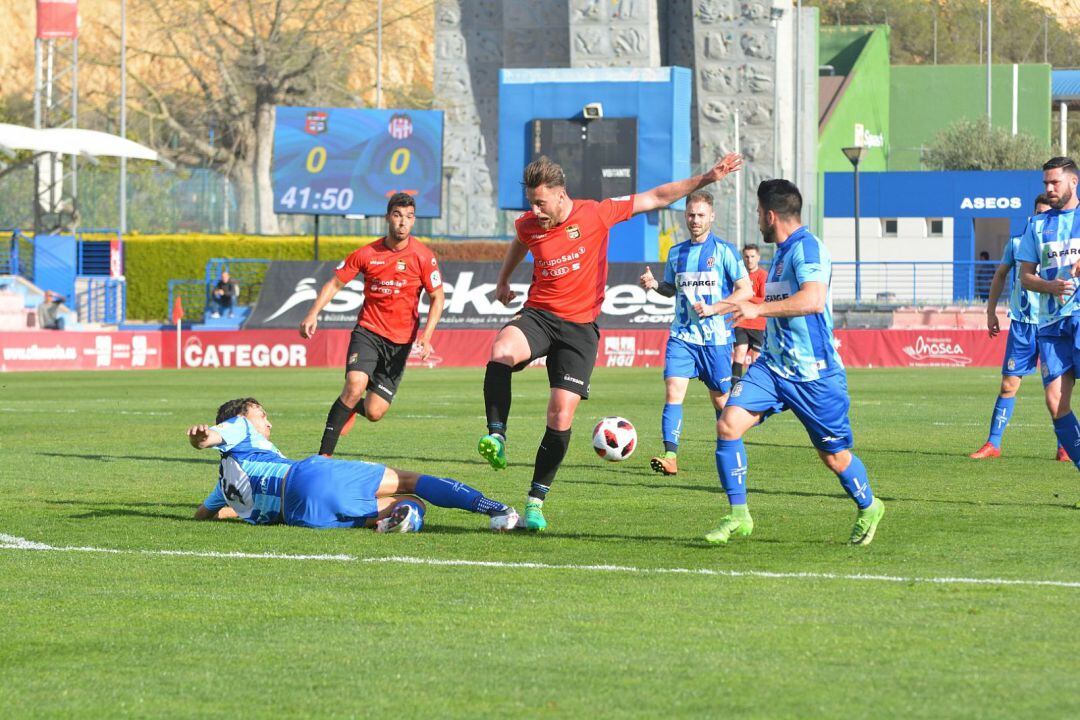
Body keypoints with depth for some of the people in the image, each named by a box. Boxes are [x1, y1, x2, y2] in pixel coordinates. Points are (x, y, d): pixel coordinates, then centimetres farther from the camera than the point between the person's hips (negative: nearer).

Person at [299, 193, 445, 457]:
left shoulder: (423, 257, -6)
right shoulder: (367, 254, -3)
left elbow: (437, 298, 1)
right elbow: (335, 283, 5)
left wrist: (426, 337, -11)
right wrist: (313, 314, -9)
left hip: (401, 340, 0)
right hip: (368, 330, 0)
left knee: (374, 412, -5)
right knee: (355, 384, -27)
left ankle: (352, 407, 35)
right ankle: (324, 455, -19)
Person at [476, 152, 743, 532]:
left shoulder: (596, 214, -7)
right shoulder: (529, 225, 2)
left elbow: (656, 198, 0)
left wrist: (706, 178, -2)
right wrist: (503, 282, 37)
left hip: (579, 327, -1)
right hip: (537, 315, 1)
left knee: (561, 416, -7)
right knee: (501, 350, -34)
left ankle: (536, 501, 4)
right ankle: (496, 436, -29)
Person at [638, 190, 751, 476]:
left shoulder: (723, 251, -3)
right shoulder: (676, 252, 10)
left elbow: (745, 289, -5)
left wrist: (713, 308, -16)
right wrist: (654, 284, 1)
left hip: (716, 337, -3)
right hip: (682, 335, 3)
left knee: (721, 398, 6)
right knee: (673, 391, -14)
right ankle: (670, 457, -20)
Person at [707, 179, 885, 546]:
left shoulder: (808, 248, -17)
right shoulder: (781, 252, 13)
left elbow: (813, 299, -34)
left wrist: (758, 308, -35)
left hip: (813, 374, -8)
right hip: (772, 365, 8)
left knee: (835, 457, 5)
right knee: (728, 424, -13)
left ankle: (868, 508, 34)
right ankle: (738, 516, -6)